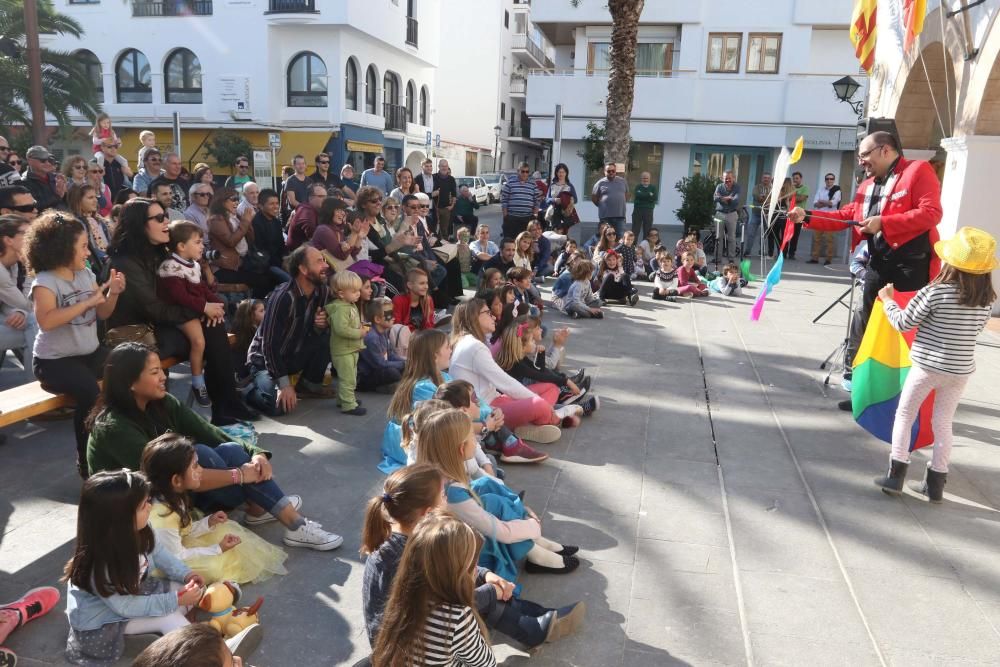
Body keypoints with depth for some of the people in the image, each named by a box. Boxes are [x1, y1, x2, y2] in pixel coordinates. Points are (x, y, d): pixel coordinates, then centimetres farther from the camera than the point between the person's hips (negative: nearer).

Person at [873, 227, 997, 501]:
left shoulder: (935, 292, -17)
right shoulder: (986, 299, -3)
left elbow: (902, 323, -9)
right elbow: (975, 328, 13)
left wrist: (888, 301, 7)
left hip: (927, 366, -4)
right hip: (961, 371, 4)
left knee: (904, 416, 10)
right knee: (943, 423, 15)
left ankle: (896, 475, 9)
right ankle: (936, 484, 19)